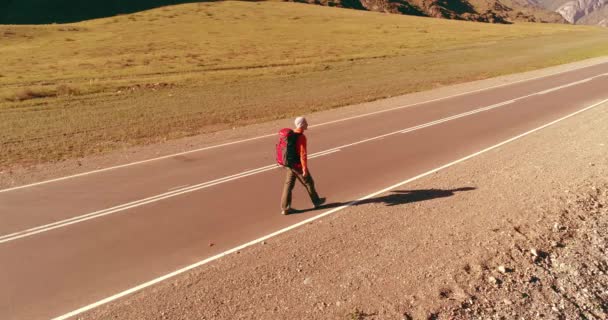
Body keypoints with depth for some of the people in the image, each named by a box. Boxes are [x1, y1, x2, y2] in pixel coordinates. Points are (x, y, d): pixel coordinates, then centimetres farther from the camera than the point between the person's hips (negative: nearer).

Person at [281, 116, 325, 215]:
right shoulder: (301, 137, -20)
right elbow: (303, 154, -23)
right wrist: (305, 168, -20)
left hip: (289, 164, 8)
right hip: (298, 166, -8)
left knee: (288, 185, 9)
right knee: (309, 183, 12)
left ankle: (285, 208, 11)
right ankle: (316, 201, 32)